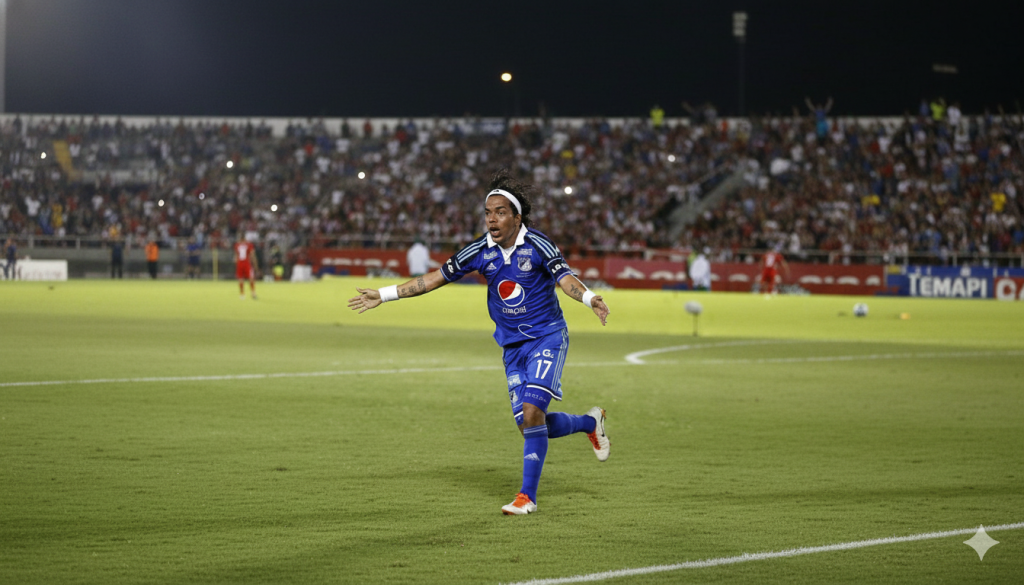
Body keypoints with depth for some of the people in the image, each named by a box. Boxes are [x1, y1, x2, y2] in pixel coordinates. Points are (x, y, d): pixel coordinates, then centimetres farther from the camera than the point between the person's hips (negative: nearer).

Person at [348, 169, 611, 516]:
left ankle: (527, 496, -10)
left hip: (547, 338, -5)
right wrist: (384, 295, 3)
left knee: (531, 411, -20)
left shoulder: (537, 245, -13)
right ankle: (589, 422, 31)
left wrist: (589, 299, -45)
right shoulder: (481, 251, -2)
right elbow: (437, 277, 3)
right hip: (511, 345, 5)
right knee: (529, 424, 1)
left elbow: (563, 277, -23)